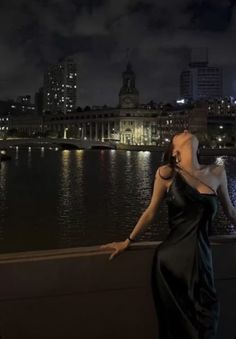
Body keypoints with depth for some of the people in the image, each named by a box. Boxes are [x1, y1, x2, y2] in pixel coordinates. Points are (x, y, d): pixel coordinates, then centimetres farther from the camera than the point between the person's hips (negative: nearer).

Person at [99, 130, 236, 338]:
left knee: (205, 322, 10)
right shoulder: (166, 173, -4)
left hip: (202, 258, 2)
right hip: (171, 258, -2)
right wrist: (128, 242, 13)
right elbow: (151, 212, 6)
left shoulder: (217, 173, 3)